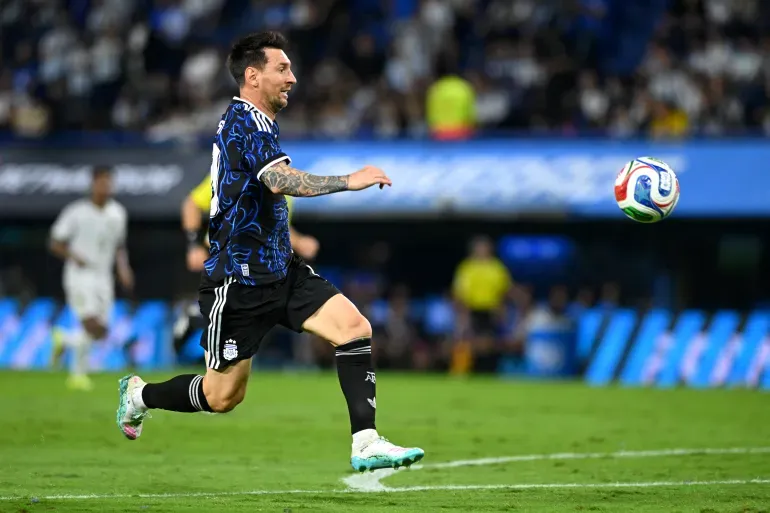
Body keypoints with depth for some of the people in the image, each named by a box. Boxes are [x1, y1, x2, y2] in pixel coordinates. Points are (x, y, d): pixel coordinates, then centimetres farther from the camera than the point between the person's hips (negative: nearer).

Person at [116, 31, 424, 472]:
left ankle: (367, 443, -16)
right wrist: (349, 181, -40)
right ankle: (139, 393, 31)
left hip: (280, 270, 9)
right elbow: (280, 180, -36)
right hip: (240, 282, -9)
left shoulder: (254, 121, 14)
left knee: (355, 327, -13)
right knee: (223, 396, 3)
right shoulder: (247, 122, -17)